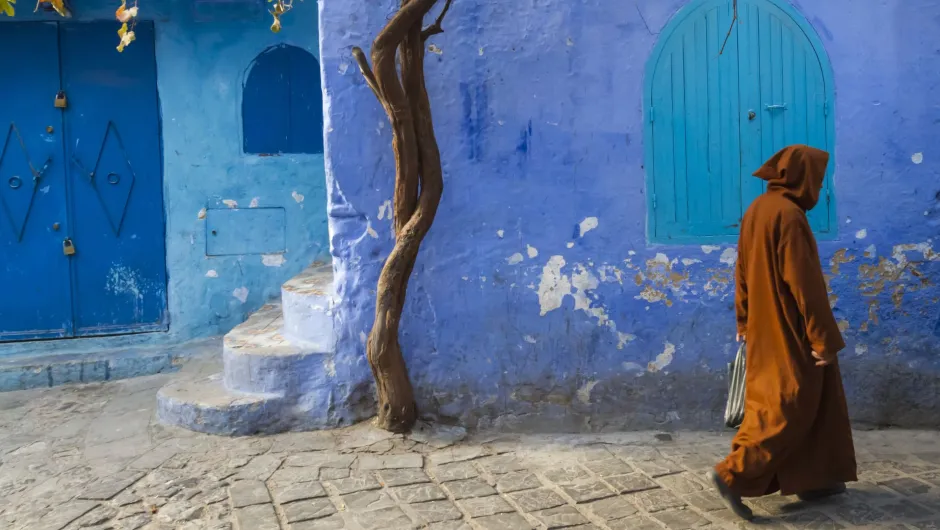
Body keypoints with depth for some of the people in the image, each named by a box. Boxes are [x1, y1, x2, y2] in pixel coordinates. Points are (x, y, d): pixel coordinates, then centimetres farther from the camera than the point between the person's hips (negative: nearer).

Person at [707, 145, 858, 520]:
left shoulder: (757, 210, 7)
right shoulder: (789, 215, -20)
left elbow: (743, 271, 14)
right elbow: (805, 282, -22)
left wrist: (744, 321, 21)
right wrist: (824, 337, -18)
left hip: (766, 328, 9)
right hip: (789, 331, -9)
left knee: (808, 402, 17)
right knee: (790, 408, -2)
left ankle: (812, 480, 26)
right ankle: (732, 474, -4)